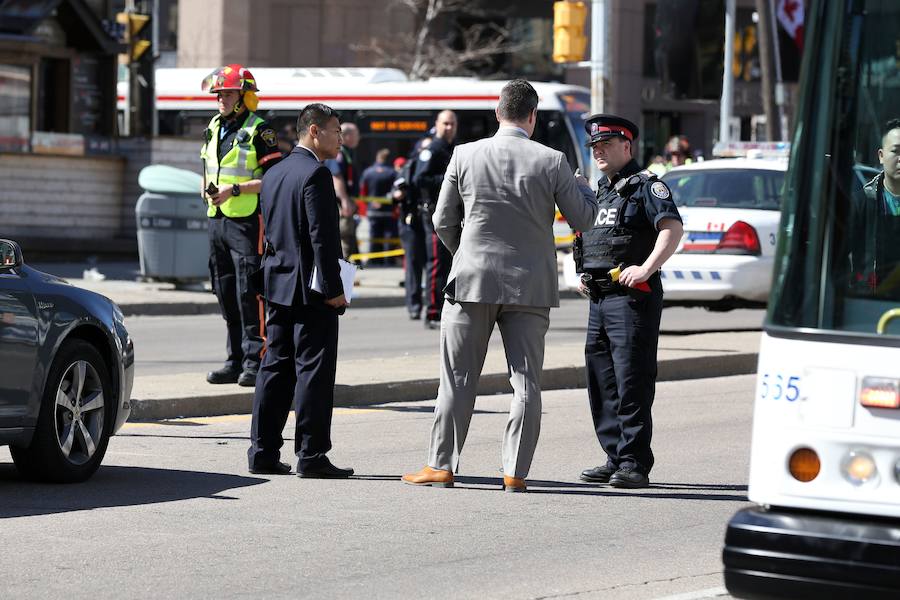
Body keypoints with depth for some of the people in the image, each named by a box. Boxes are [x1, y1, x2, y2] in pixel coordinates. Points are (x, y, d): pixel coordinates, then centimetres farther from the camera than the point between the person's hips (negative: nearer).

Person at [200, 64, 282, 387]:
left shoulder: (258, 131, -8)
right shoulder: (214, 127, 15)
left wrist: (235, 189, -18)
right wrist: (208, 188, 6)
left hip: (248, 221, -8)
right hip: (217, 218, 8)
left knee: (249, 291, -9)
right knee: (226, 293, 10)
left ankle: (254, 361, -5)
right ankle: (235, 360, 17)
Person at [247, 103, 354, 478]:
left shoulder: (274, 175, 14)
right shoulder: (315, 174, -14)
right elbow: (321, 236, -19)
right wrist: (333, 288, -16)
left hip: (279, 287, 9)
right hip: (311, 289, -9)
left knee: (276, 369, 10)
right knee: (314, 370, -5)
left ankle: (263, 452, 10)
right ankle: (311, 456, -5)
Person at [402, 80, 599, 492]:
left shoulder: (465, 156, -4)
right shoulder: (552, 162, -6)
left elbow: (443, 222, 2)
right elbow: (583, 219, 3)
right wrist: (584, 188, 24)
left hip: (472, 282, 0)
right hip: (530, 286, 0)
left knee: (458, 379, 7)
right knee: (526, 382, 5)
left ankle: (441, 466, 10)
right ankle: (516, 472, 3)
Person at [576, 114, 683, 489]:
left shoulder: (645, 186, -4)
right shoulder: (601, 192, 22)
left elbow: (672, 227, -19)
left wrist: (646, 268, -28)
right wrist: (583, 273, 20)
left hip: (632, 296, -9)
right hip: (599, 299, 9)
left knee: (632, 381, -10)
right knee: (601, 381, 9)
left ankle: (635, 464, -9)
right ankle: (615, 460, 16)